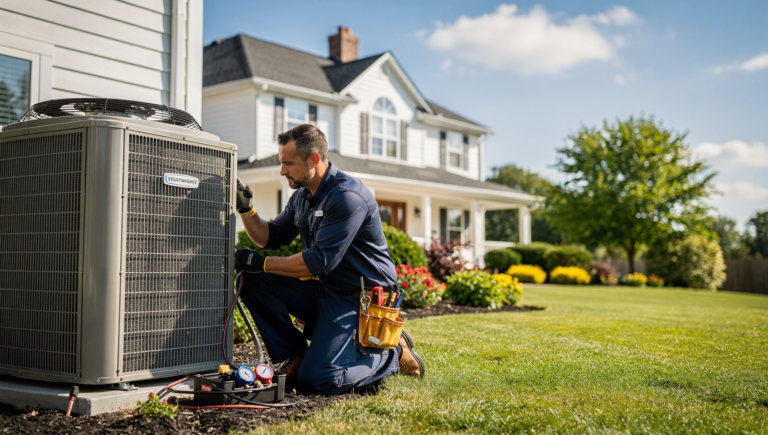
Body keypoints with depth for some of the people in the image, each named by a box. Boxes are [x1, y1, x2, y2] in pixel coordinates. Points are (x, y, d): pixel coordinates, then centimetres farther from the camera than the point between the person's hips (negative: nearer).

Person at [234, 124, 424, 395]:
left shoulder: (348, 196, -21)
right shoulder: (301, 197, 8)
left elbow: (320, 261, -25)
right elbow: (271, 238, 16)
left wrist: (262, 263, -17)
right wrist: (246, 209, -2)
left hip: (359, 298, -9)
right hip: (323, 290, 9)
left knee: (316, 381, -20)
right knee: (253, 280, -5)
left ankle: (394, 354, 3)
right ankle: (295, 357, 5)